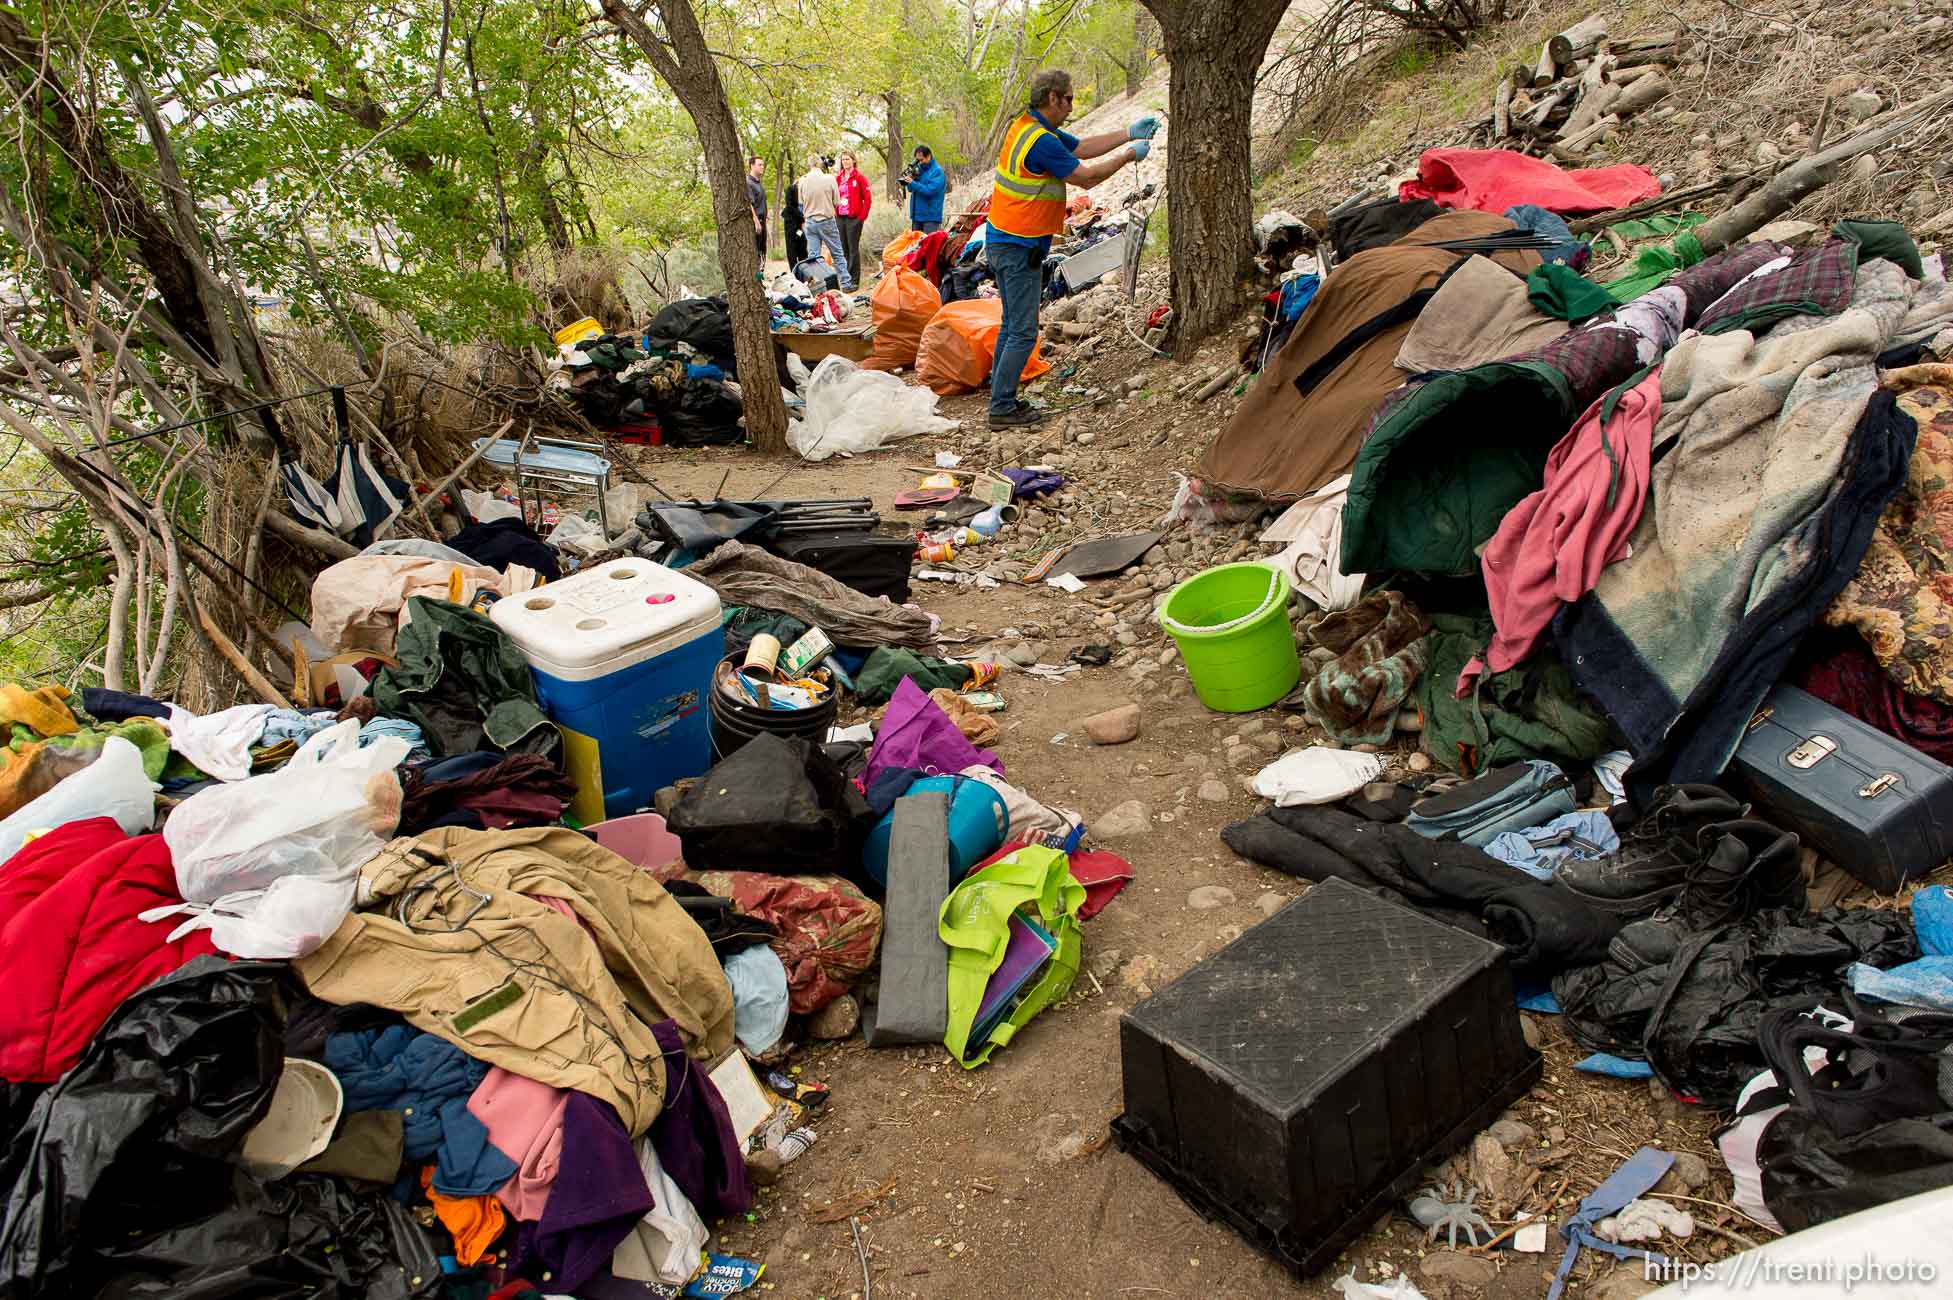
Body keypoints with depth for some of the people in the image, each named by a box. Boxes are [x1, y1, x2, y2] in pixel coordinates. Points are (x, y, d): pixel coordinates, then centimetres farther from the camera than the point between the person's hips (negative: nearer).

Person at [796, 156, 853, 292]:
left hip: (810, 221, 2)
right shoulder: (829, 179, -11)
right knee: (838, 254, 9)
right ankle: (846, 284, 12)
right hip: (827, 220, -2)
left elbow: (801, 202, 3)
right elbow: (837, 201, -5)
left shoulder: (803, 181, -4)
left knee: (812, 256, 6)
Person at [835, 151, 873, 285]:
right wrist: (835, 212, 7)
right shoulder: (838, 178, 13)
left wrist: (862, 216, -9)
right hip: (840, 218, 6)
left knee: (853, 249, -4)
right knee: (843, 249, 8)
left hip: (854, 218, -6)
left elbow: (868, 198, -5)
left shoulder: (859, 177, -2)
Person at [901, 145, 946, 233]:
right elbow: (911, 189, 15)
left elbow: (929, 191, -19)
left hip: (930, 216, -7)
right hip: (917, 214, 7)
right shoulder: (919, 169, 12)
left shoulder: (937, 171, -9)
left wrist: (912, 182, -20)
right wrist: (910, 178, -5)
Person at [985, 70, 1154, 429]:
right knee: (1023, 332, -6)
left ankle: (1001, 398, 20)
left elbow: (1081, 148, 17)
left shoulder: (1028, 126, 12)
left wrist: (1128, 134, 13)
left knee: (1012, 325, 15)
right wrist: (1128, 155, -3)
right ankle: (1003, 408, -3)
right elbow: (1085, 177, -15)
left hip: (1002, 243, 10)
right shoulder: (1041, 141, -20)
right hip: (1019, 248, -10)